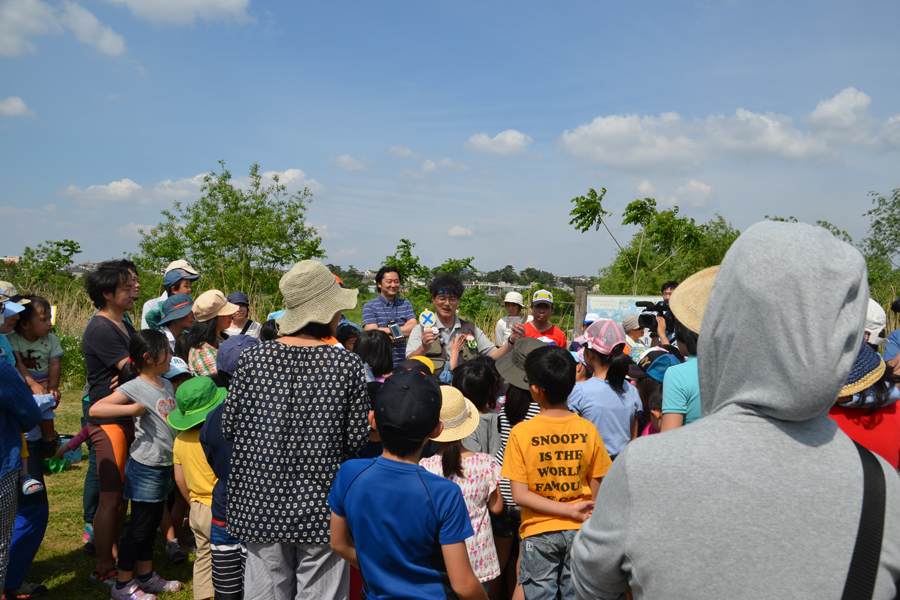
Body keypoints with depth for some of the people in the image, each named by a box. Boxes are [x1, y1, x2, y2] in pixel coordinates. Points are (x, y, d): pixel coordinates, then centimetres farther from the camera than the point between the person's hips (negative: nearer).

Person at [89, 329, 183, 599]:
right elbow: (95, 409, -25)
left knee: (153, 521, 18)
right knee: (140, 526, 2)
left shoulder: (167, 385, 7)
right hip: (146, 467, -8)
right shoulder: (135, 388, -17)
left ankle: (145, 575, 32)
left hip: (163, 465, 8)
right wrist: (134, 408, -30)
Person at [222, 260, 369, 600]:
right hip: (321, 506, -2)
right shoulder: (348, 365, -11)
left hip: (261, 501, 2)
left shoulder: (252, 358, -6)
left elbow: (228, 428, 0)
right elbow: (357, 439, -8)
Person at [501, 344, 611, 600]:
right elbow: (596, 491, -4)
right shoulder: (587, 430, -11)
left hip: (538, 532, -2)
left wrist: (570, 510, -14)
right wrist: (580, 514, 12)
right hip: (579, 531, 2)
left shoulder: (521, 433, -15)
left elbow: (520, 495, -16)